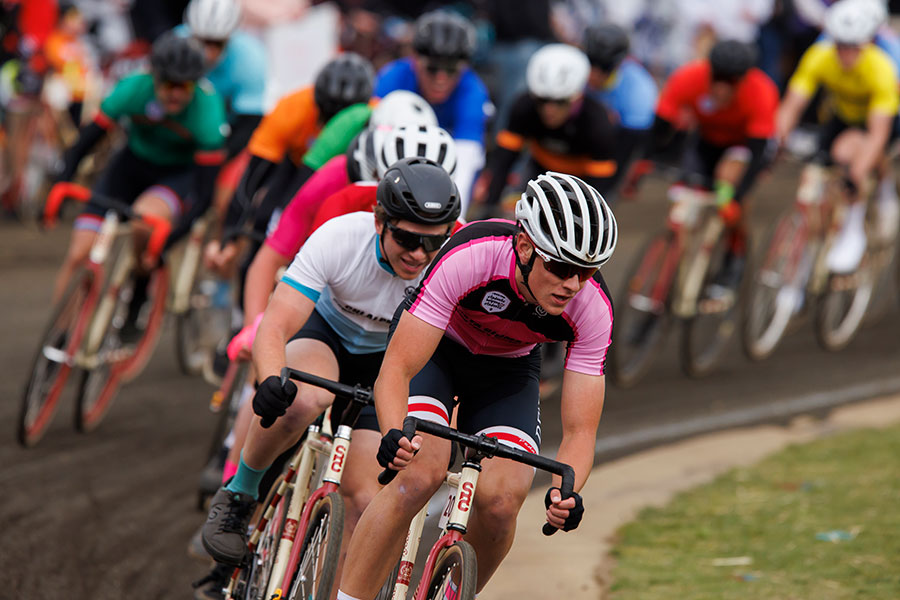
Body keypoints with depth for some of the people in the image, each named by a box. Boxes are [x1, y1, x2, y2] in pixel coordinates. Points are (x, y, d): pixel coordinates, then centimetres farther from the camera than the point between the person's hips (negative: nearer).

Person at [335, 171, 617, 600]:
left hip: (508, 370, 3)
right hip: (434, 348, -3)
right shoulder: (470, 256, -37)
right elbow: (395, 371, -37)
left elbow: (579, 430, -24)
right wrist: (394, 435, -57)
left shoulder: (592, 310, -28)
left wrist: (565, 493, -45)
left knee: (500, 499, -21)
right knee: (421, 474, -29)